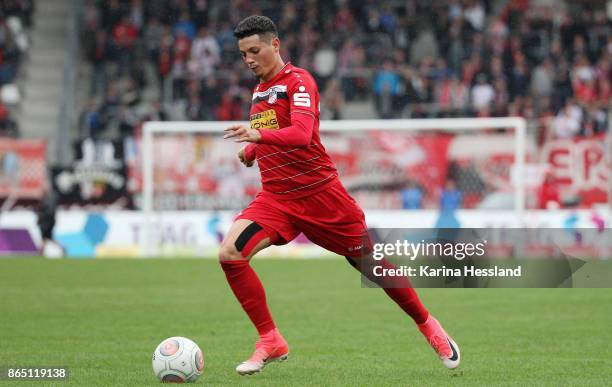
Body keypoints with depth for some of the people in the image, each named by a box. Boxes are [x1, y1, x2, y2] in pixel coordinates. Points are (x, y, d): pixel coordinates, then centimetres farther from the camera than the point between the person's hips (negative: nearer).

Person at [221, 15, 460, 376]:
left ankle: (429, 326, 27)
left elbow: (301, 134, -28)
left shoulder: (298, 81, -10)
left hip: (319, 193, -6)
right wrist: (250, 150, 10)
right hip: (277, 197, 6)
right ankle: (271, 341, -8)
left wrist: (260, 135, -45)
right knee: (229, 253, -18)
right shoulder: (260, 90, 13)